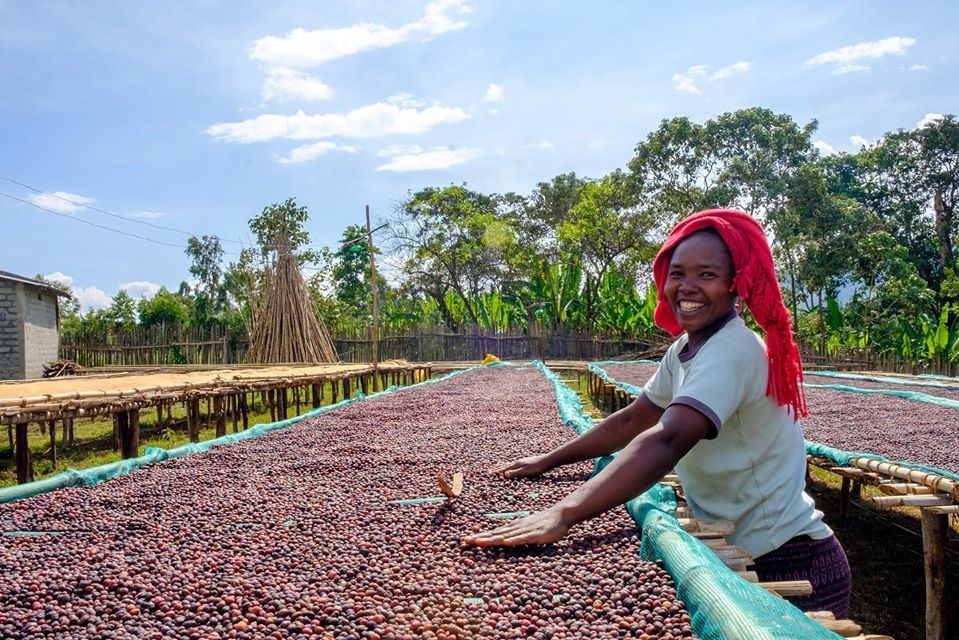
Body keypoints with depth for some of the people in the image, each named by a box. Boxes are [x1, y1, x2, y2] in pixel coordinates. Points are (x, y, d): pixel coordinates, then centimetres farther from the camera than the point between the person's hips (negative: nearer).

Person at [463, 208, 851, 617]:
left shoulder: (732, 351, -25)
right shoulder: (685, 349, 3)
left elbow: (666, 442, -40)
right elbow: (632, 421, 11)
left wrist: (563, 515, -48)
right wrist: (548, 461, 8)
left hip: (789, 566, -8)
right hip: (743, 557, 8)